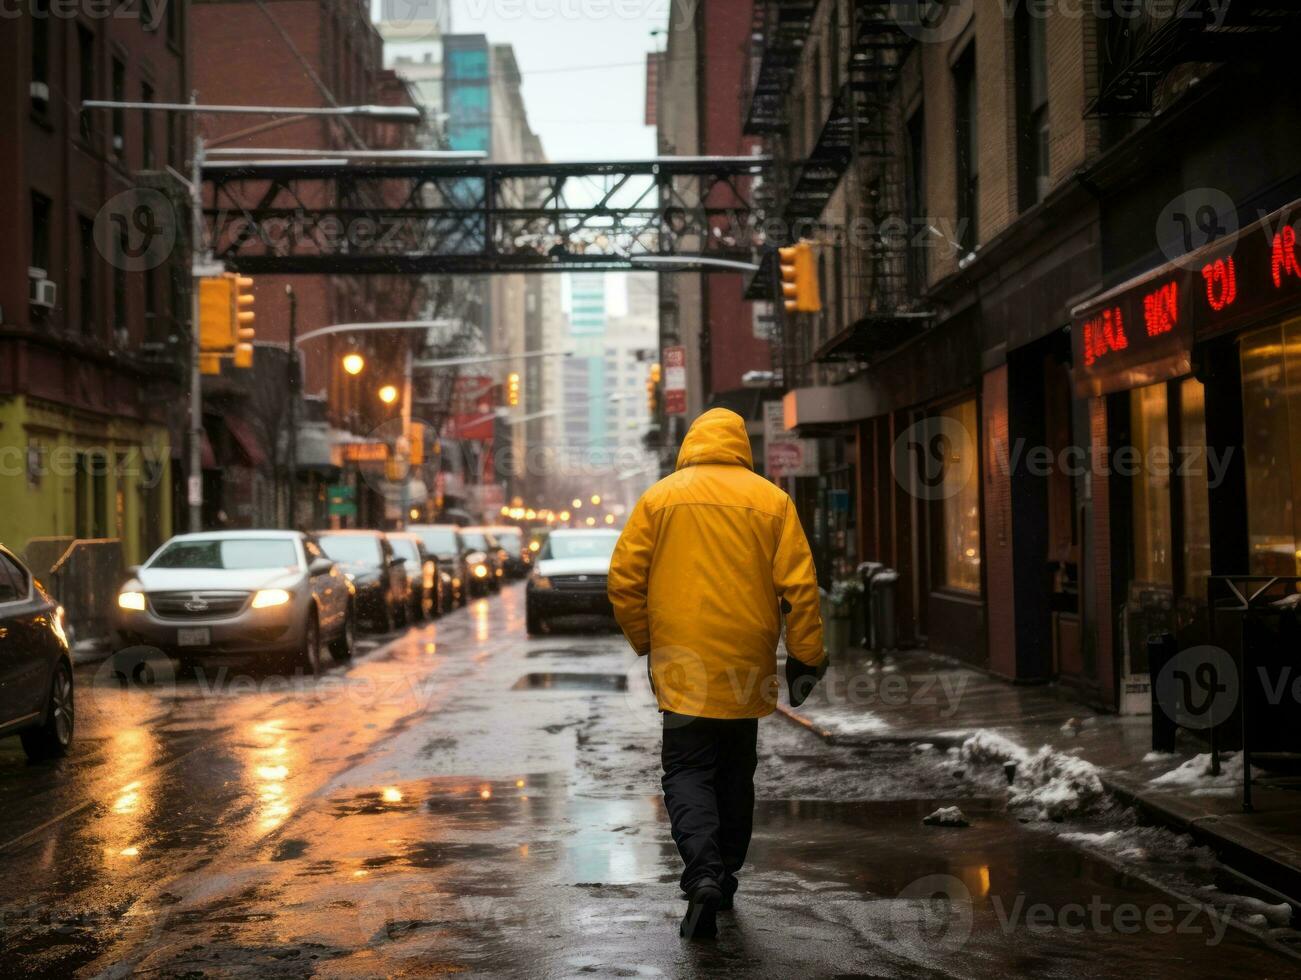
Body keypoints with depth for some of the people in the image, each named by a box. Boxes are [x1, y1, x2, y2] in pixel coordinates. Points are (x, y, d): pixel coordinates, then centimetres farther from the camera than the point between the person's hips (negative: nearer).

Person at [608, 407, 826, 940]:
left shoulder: (659, 497, 1)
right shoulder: (770, 499, 1)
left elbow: (624, 580, 0)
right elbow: (799, 586, -3)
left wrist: (646, 643, 13)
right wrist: (805, 657, 4)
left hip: (681, 666, -2)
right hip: (746, 667, 2)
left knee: (687, 771, 2)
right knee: (735, 773, 18)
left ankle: (704, 874, -19)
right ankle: (724, 876, 28)